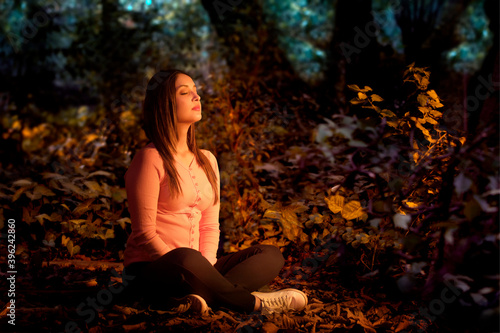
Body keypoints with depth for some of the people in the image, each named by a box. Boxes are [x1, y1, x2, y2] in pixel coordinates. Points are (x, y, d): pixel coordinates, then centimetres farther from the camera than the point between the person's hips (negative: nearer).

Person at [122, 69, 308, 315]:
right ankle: (251, 301, -18)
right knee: (186, 259, -40)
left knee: (271, 255, -6)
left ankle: (190, 298, -28)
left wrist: (207, 267, -9)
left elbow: (210, 225, 9)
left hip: (192, 267, 8)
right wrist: (188, 267, -19)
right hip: (150, 271, -7)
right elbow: (144, 234, -12)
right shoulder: (150, 160, -9)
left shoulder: (206, 160, 13)